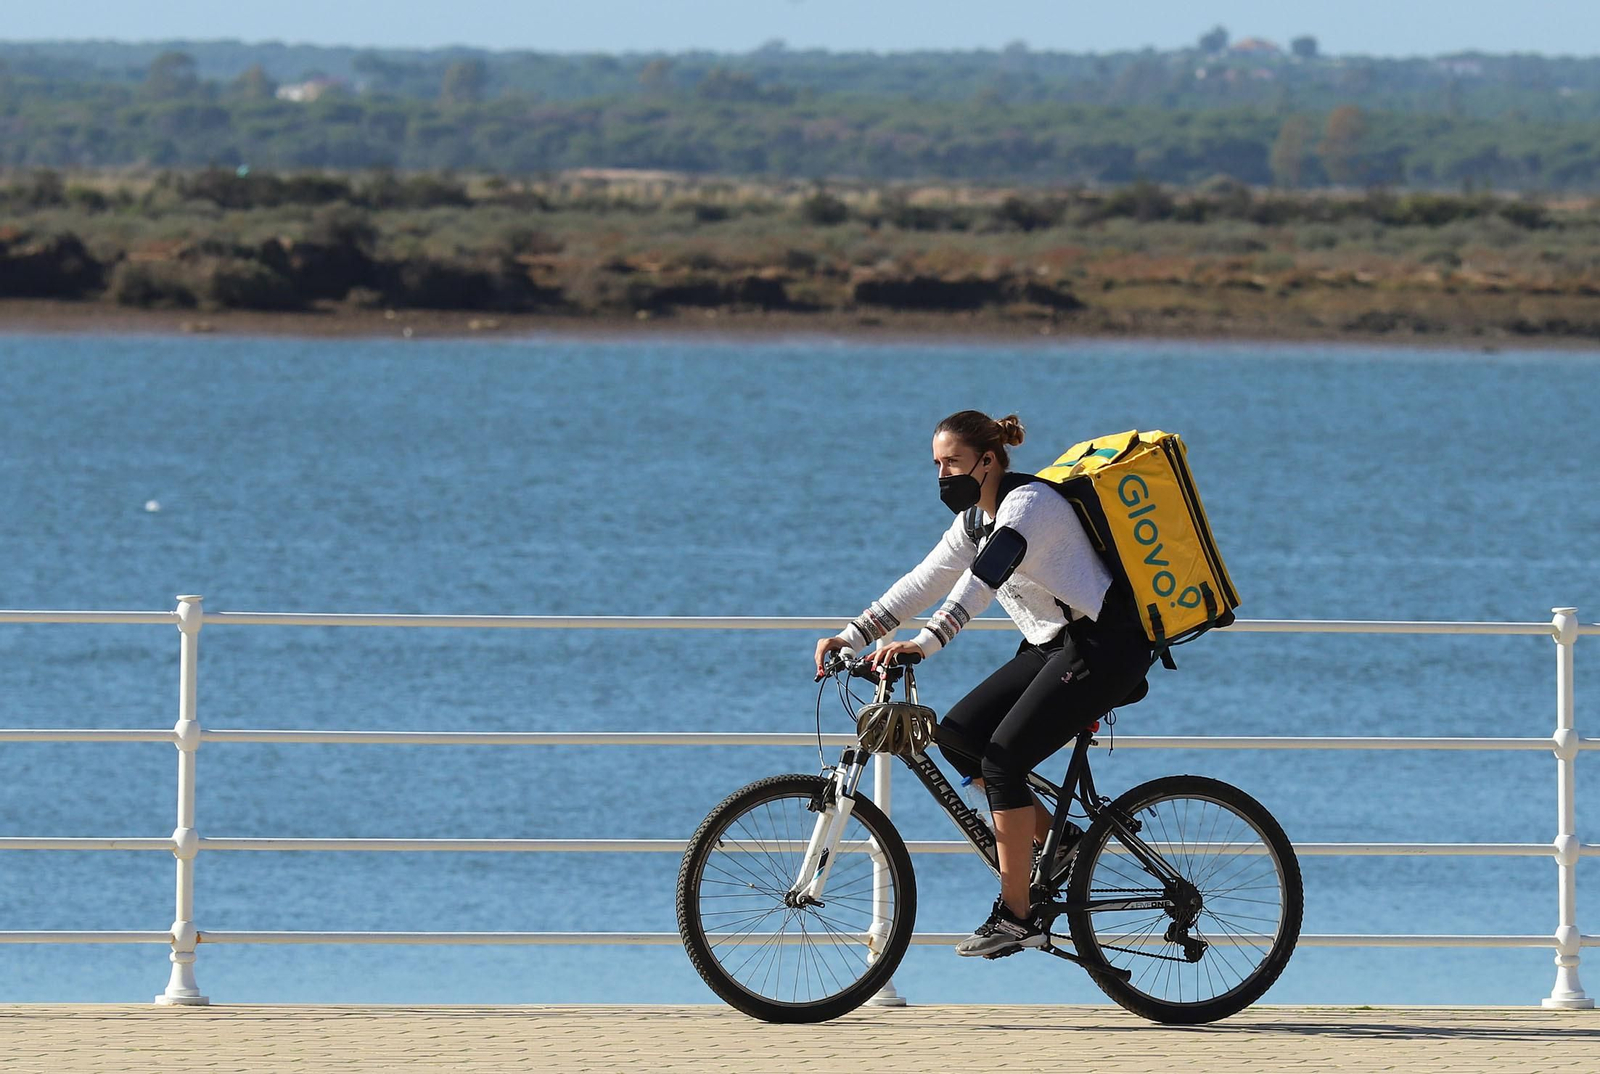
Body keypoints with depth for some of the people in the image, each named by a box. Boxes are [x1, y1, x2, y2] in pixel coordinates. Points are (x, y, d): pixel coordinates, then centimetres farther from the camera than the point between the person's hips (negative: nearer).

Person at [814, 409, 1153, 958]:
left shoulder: (1028, 502, -16)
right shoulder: (977, 523, 13)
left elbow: (982, 581, -30)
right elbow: (920, 584, 13)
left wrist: (925, 643, -40)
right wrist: (851, 637, 3)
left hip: (1104, 646, -10)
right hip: (1053, 648, 10)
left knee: (1002, 758, -16)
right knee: (956, 735, -2)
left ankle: (1015, 916, -11)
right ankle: (1053, 840, 9)